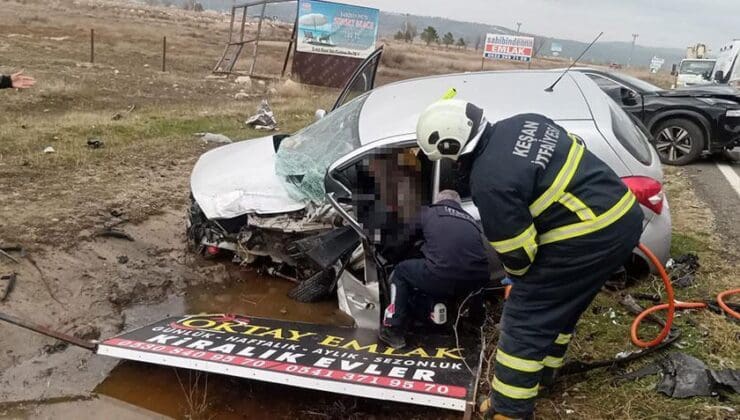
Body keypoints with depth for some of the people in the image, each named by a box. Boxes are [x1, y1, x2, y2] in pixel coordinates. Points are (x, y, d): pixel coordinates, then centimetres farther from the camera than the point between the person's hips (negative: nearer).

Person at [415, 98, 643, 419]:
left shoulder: (488, 181, -19)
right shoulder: (524, 123, 6)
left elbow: (517, 254, -12)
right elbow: (572, 155, 19)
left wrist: (519, 274, 10)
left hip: (589, 238, -9)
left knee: (526, 318, 2)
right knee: (560, 302, 26)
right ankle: (541, 372, 44)